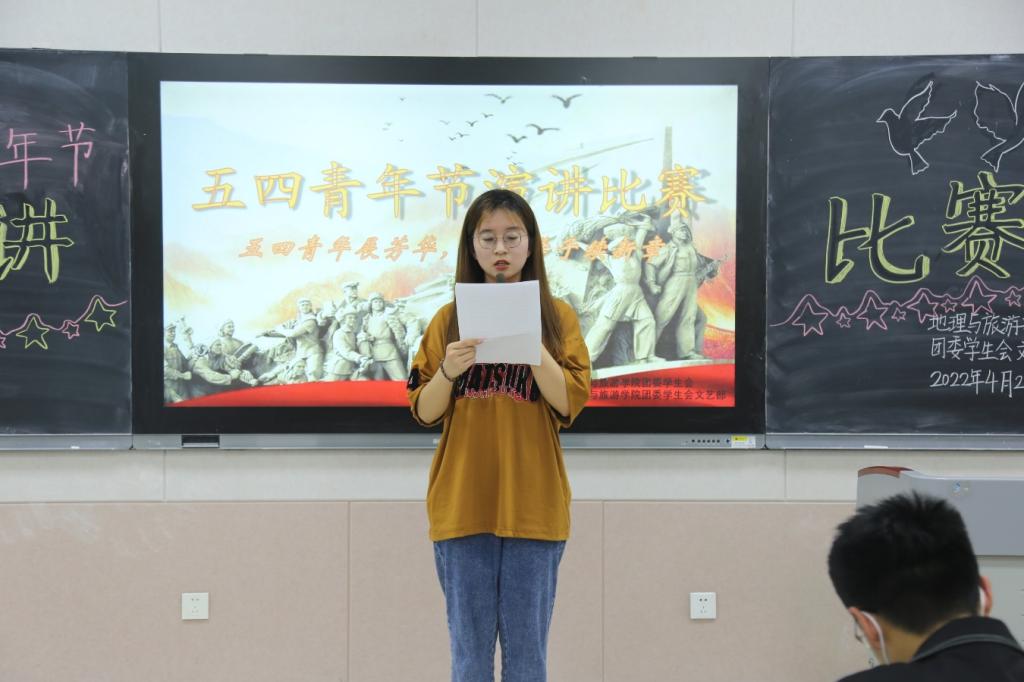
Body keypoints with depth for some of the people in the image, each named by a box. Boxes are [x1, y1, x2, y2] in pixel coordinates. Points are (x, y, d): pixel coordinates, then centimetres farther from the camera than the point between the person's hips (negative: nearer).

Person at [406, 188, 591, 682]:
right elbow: (423, 413, 3)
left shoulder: (557, 317, 3)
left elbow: (569, 403, -7)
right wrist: (447, 371, -16)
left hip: (533, 505, -1)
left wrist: (531, 344, -19)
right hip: (462, 505, 1)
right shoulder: (449, 320, 6)